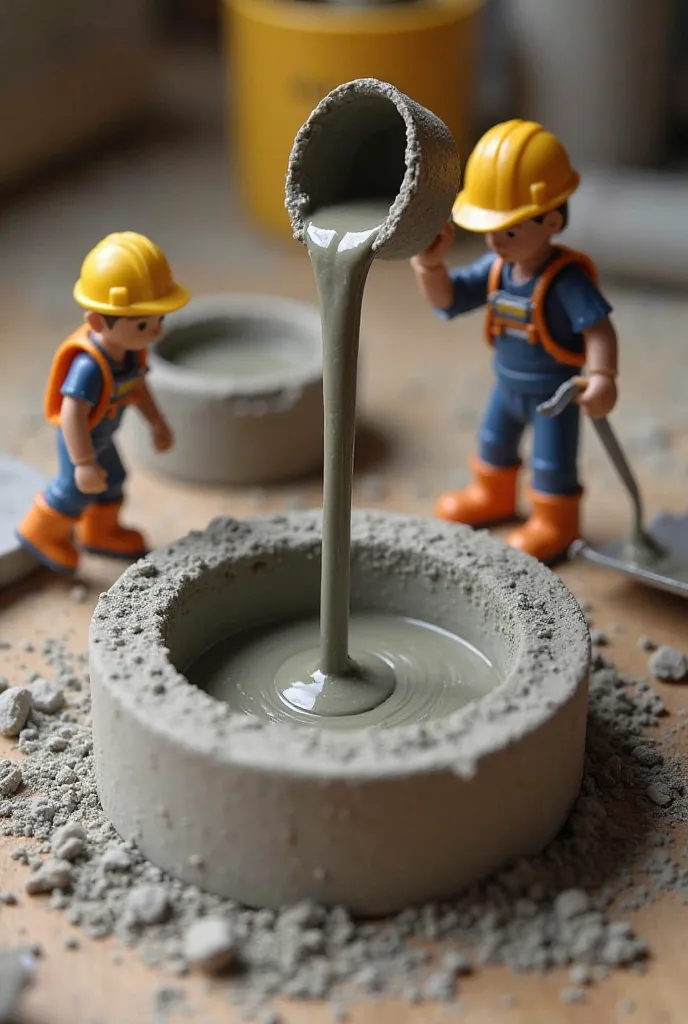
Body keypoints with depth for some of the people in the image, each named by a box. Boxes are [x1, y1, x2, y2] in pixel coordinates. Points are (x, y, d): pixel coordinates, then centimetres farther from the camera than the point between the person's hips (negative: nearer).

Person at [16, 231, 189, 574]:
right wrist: (84, 463, -40)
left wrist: (156, 422, 13)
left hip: (100, 436, 9)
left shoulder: (127, 349, -16)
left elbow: (136, 385, 3)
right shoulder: (89, 365, -42)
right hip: (80, 441, -8)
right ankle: (43, 531, 39)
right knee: (76, 491, 12)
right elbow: (72, 415, -42)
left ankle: (99, 532, 52)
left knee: (111, 482, 26)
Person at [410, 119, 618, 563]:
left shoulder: (567, 280, -31)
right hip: (508, 384, 8)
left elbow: (599, 329, -37)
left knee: (553, 463, 6)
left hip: (555, 392, -8)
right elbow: (446, 299, -10)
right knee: (495, 443, 28)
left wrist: (603, 378, -51)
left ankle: (556, 523, 29)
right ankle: (494, 497, 53)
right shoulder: (495, 268, -12)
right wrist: (431, 263, -28)